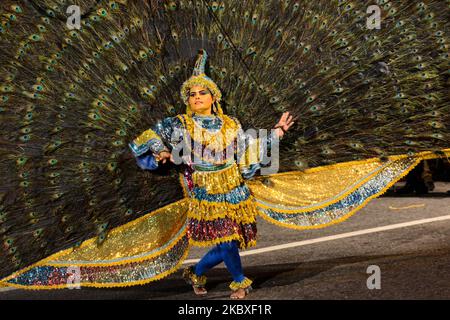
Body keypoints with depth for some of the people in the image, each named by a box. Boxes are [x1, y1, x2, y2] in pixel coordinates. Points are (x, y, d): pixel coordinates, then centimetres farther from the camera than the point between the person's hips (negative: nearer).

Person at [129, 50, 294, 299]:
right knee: (226, 242, -10)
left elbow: (247, 156, 11)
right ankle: (239, 282, 19)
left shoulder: (231, 125, 5)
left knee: (227, 245, 6)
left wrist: (275, 134, 9)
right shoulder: (180, 126, -4)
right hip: (206, 196, -4)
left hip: (236, 193, 4)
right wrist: (161, 152, -20)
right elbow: (148, 138, 0)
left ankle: (196, 274, 34)